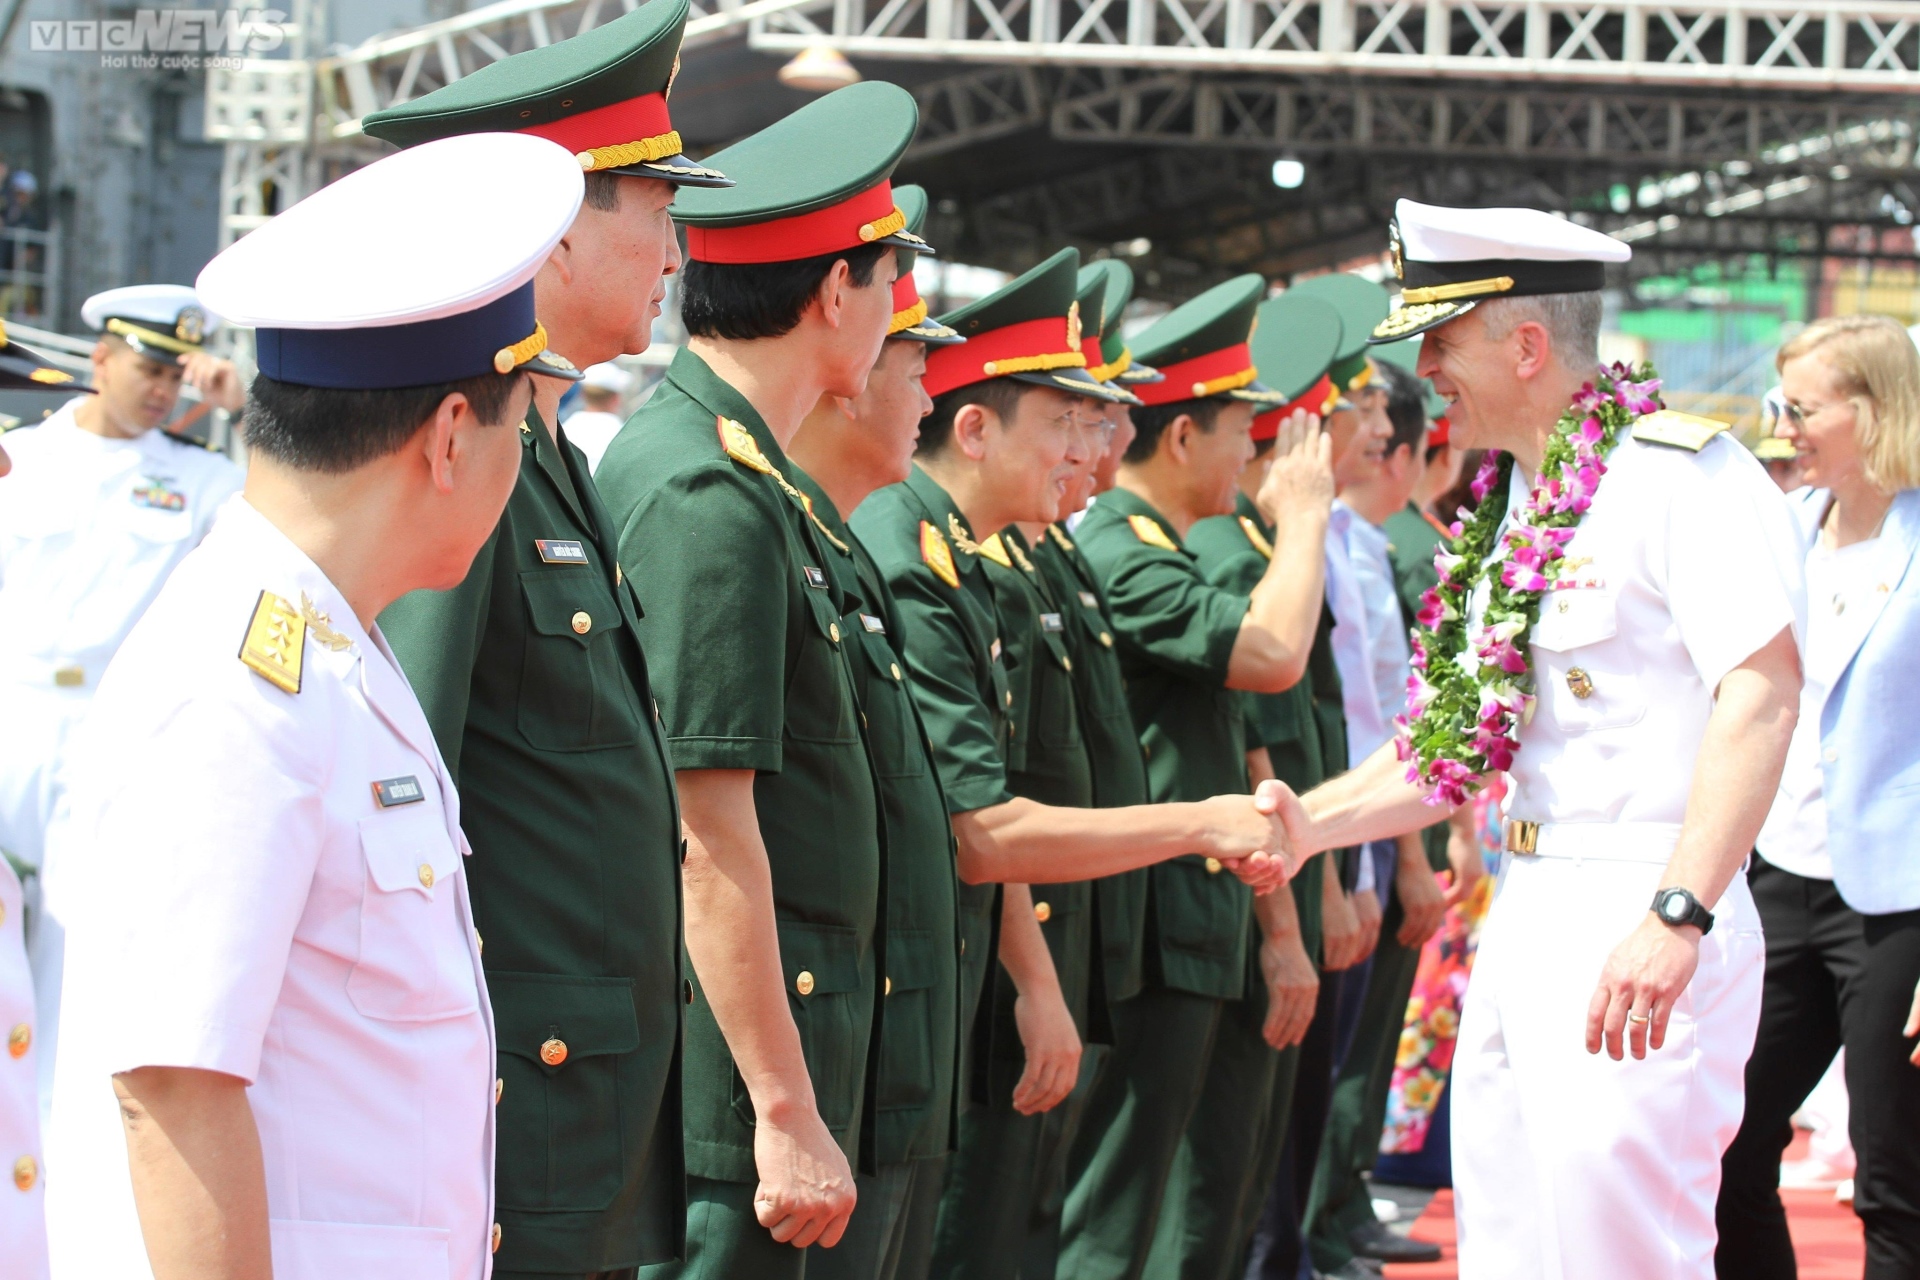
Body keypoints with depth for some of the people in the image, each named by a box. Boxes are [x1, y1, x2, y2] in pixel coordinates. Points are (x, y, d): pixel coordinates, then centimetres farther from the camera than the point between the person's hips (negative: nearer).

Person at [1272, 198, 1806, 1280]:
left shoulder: (1683, 472, -12)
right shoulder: (1514, 501, 17)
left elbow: (1761, 697, -23)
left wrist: (1678, 915, -30)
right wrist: (1303, 826, 12)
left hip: (1637, 936, -10)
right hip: (1527, 915, 10)